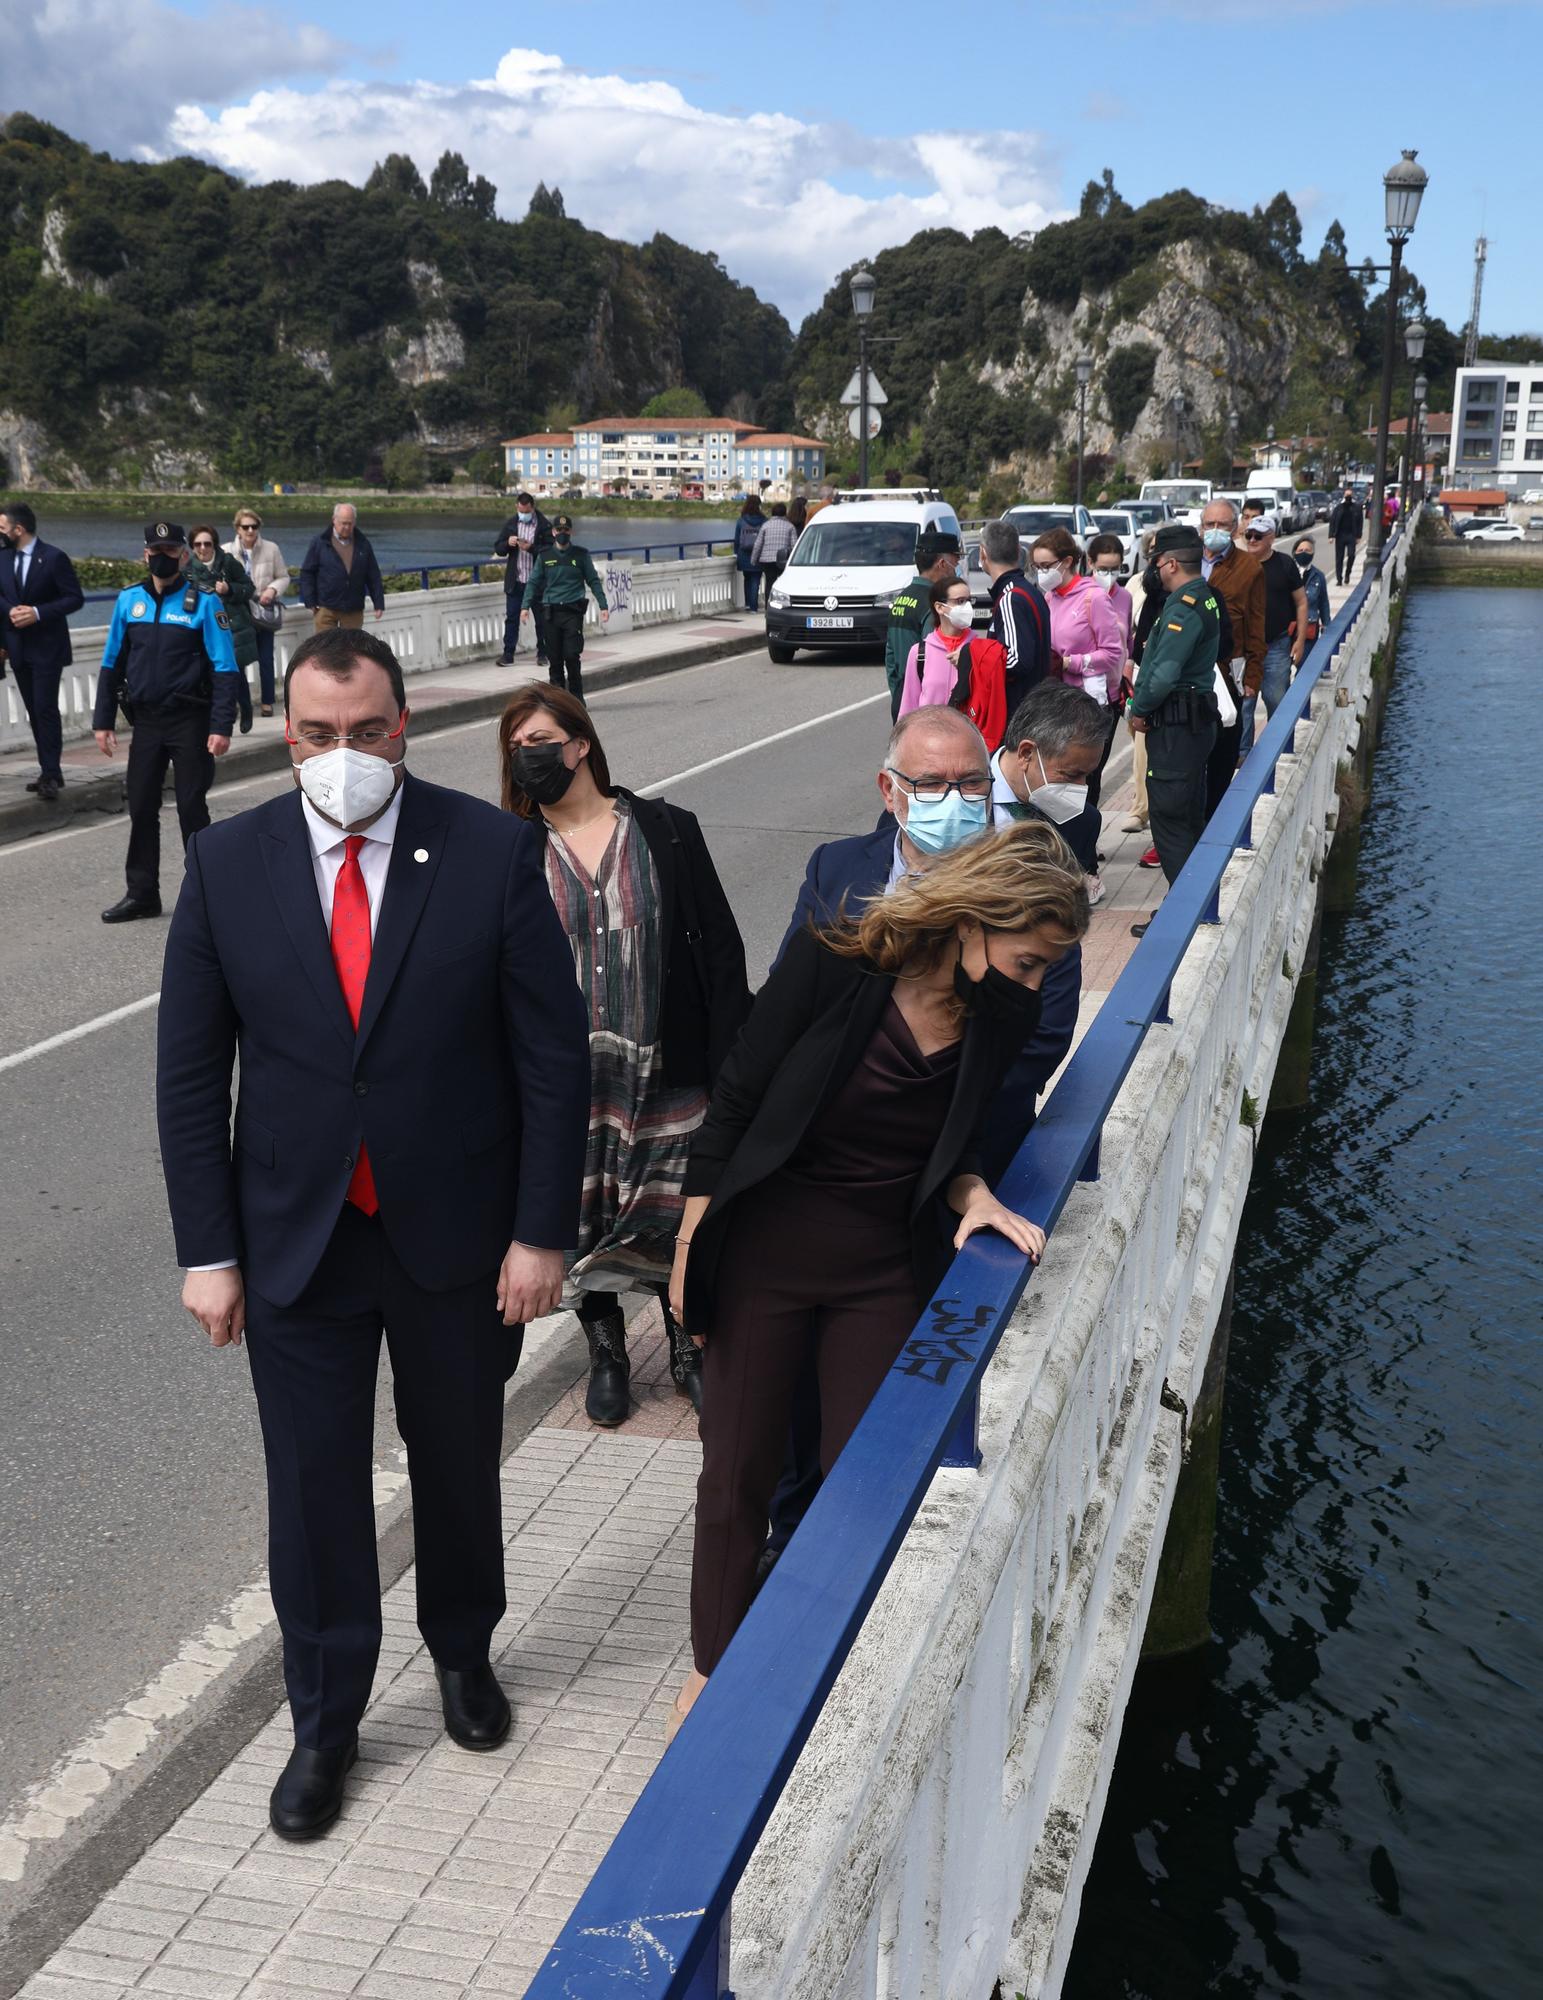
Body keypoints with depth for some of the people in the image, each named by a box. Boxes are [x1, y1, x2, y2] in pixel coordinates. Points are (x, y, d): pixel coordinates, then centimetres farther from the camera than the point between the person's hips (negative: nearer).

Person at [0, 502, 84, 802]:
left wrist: (38, 613, -20)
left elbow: (75, 598, -10)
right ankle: (50, 772, 15)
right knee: (34, 712, 9)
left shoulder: (54, 558, -10)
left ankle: (51, 774, -8)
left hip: (47, 647, -6)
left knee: (46, 709, -10)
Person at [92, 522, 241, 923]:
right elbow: (112, 664, 10)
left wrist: (221, 726, -15)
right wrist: (103, 721, 7)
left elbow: (224, 669, -9)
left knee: (192, 807, 2)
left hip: (190, 721, -4)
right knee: (141, 808, 7)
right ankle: (142, 894, 18)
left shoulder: (204, 603, -7)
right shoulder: (129, 600, 5)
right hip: (145, 721, 4)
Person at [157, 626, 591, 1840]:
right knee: (314, 1486, 9)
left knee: (459, 1464, 18)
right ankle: (324, 1724, 30)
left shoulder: (492, 851, -11)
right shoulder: (228, 864, -6)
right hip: (297, 1239, 1)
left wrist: (542, 1231, -10)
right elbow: (190, 1073, -1)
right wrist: (209, 1251, -3)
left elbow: (554, 1056, -8)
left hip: (460, 1234, 0)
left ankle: (463, 1652, 45)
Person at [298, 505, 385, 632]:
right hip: (326, 608, -2)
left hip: (354, 610, 2)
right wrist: (310, 602, -4)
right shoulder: (320, 542, 0)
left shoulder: (363, 545, 8)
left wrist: (378, 603, 4)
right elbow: (307, 573, 1)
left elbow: (374, 576, 10)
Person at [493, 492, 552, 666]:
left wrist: (531, 548, -22)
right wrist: (508, 543, -12)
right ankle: (508, 654, 6)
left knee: (541, 619, 6)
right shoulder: (510, 524, 7)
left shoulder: (544, 525, -4)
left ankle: (542, 653, 16)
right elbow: (498, 549, 9)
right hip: (515, 580, 3)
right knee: (511, 618, 2)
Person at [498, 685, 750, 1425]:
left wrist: (731, 1068, -6)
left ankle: (687, 1347, 31)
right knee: (582, 1218, 10)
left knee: (675, 1215, 9)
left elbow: (720, 951, -1)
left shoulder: (667, 830, -2)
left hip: (666, 1072, -1)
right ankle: (606, 1354, 31)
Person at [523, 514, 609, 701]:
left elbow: (593, 581, 9)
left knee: (572, 655, -10)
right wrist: (526, 606, -2)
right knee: (554, 658, 2)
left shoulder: (581, 555, 6)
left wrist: (602, 606, 2)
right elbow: (534, 582, 10)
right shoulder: (544, 556, 9)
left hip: (573, 611, -2)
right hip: (551, 612, 2)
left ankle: (576, 697, 3)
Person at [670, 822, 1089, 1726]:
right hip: (766, 1254, -3)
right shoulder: (837, 960, -21)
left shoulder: (1002, 1015, -8)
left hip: (885, 1271, 3)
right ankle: (714, 1669, 31)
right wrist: (691, 1248, -7)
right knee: (738, 1477, 10)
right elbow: (737, 1101, -12)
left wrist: (973, 1191, -16)